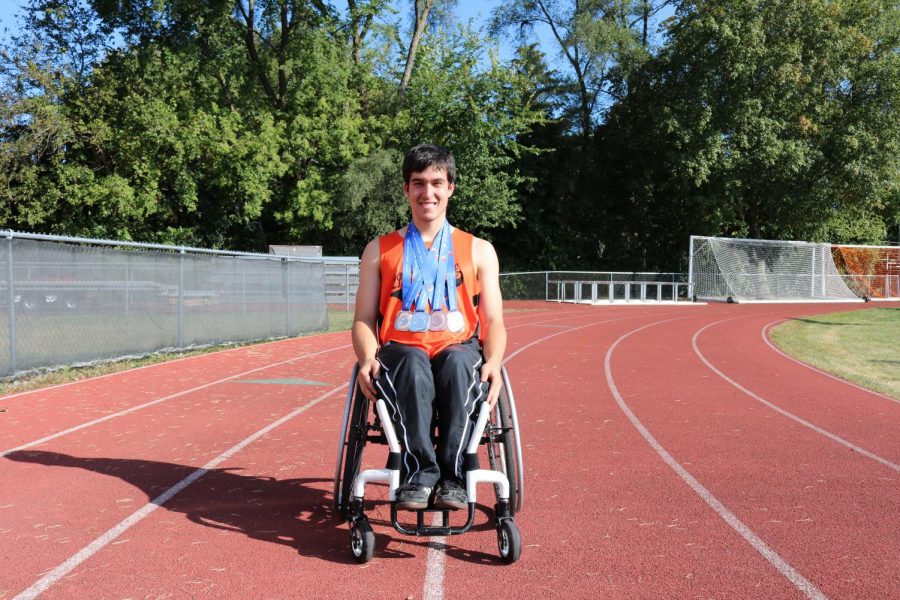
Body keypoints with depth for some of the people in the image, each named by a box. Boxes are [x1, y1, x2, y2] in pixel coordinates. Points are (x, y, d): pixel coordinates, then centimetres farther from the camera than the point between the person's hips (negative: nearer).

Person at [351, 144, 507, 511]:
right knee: (414, 363, -37)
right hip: (401, 352, 0)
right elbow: (364, 319, 12)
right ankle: (419, 474, -40)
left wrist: (493, 361, -10)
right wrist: (368, 358, -11)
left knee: (457, 361, -37)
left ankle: (451, 475, -37)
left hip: (459, 352, 0)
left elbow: (493, 321, 12)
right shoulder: (379, 250, 18)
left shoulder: (479, 251, 18)